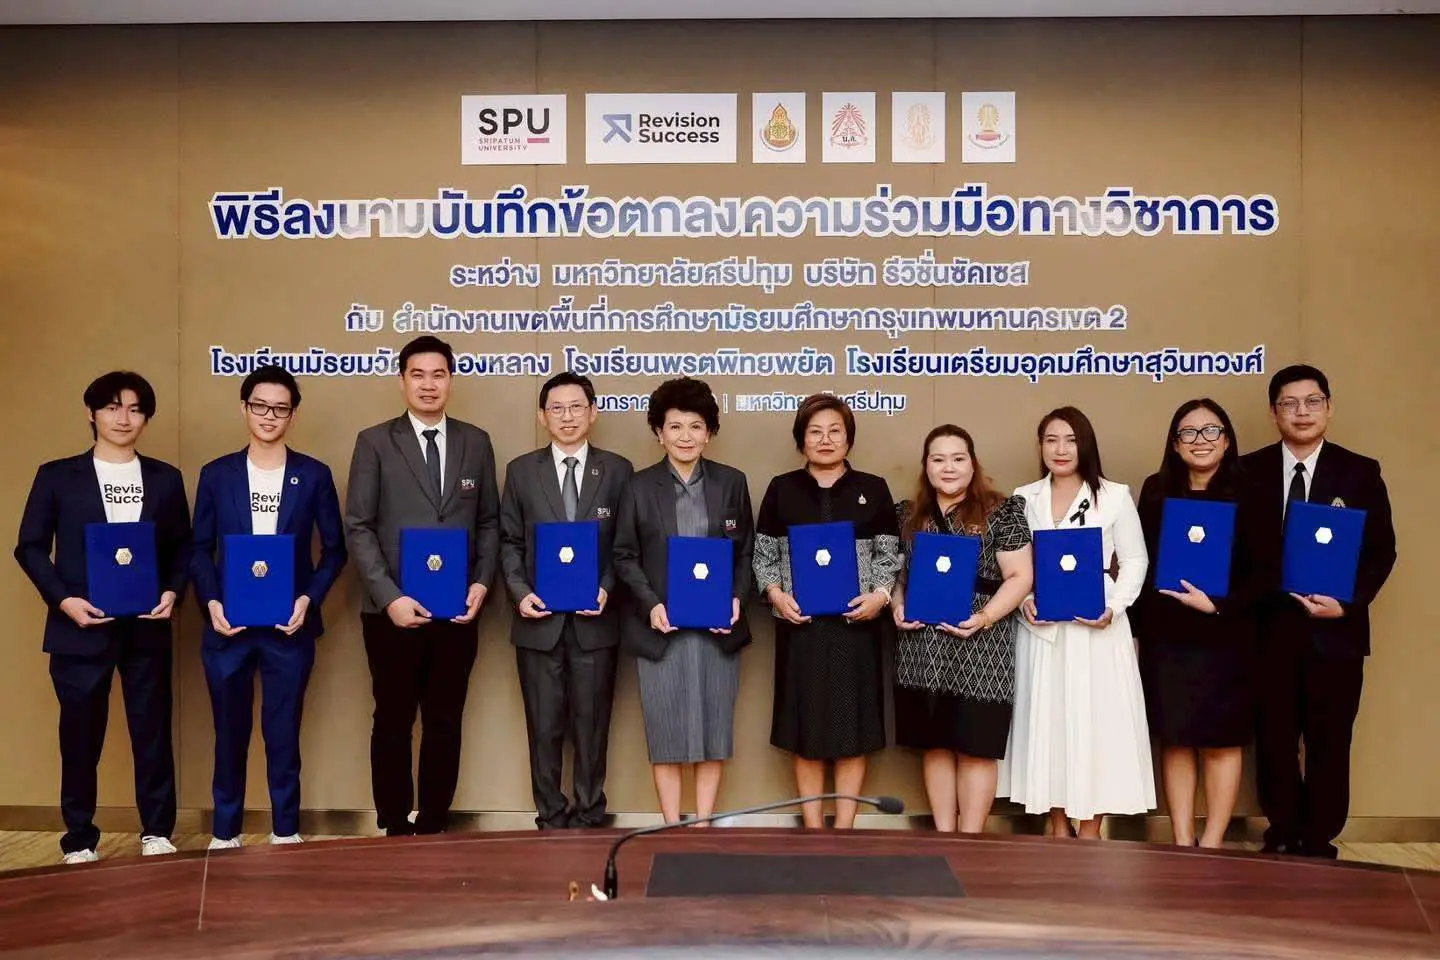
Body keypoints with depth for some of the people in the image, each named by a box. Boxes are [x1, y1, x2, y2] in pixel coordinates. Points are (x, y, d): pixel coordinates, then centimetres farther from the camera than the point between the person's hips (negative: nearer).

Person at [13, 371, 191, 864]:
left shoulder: (165, 479, 8)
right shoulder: (57, 476, 2)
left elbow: (184, 546, 11)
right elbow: (30, 547, 1)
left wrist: (173, 591, -7)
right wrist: (62, 599, -13)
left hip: (146, 627, 2)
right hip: (81, 628, -1)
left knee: (153, 730, 6)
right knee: (80, 736, 6)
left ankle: (157, 832, 18)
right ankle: (80, 841, 17)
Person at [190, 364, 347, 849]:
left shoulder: (314, 475, 2)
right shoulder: (216, 474, 5)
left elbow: (335, 549, 5)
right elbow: (200, 550, 6)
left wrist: (309, 599, -9)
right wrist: (211, 602, -9)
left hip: (289, 625, -1)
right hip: (227, 624, 1)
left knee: (283, 733, 6)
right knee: (229, 732, 10)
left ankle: (286, 830, 19)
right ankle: (225, 831, 24)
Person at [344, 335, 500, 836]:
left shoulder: (476, 442, 8)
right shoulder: (374, 442, -1)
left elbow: (489, 522, 10)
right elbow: (358, 528, -5)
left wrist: (481, 583, -4)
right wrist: (389, 596, -15)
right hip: (393, 610, -2)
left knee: (445, 723, 9)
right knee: (393, 722, 7)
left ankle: (434, 825, 20)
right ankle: (394, 828, 19)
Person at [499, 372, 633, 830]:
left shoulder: (617, 470, 3)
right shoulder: (521, 470, 6)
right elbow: (509, 542, 6)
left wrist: (607, 589, -12)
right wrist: (520, 592, -8)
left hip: (595, 620, 0)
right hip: (539, 620, 1)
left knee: (592, 725, 7)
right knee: (544, 727, 7)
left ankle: (589, 818, 20)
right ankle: (551, 819, 19)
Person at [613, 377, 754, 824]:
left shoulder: (732, 482, 5)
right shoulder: (640, 486, 2)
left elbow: (746, 552, 8)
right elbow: (625, 556, 2)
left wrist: (737, 599, -8)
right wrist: (651, 604, -13)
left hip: (718, 627, 1)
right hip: (660, 628, -1)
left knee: (713, 728, 6)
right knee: (666, 732, 3)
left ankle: (703, 826, 18)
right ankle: (672, 829, 14)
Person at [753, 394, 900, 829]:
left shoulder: (873, 489, 5)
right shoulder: (781, 489, 5)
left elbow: (890, 555, 6)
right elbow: (763, 554, 7)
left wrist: (880, 595, -11)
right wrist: (775, 593, -10)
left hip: (856, 625, 0)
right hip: (799, 625, 0)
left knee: (852, 728, 4)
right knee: (805, 730, 6)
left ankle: (844, 829, 16)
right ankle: (813, 830, 17)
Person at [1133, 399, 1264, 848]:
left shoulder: (1247, 495, -5)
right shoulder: (1157, 491, 3)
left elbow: (1262, 571, -7)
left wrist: (1218, 605, -19)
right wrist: (1136, 623, -1)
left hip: (1225, 637, -2)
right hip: (1165, 636, 2)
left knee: (1221, 740, 6)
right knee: (1174, 740, 7)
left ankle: (1211, 845, 17)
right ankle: (1181, 844, 17)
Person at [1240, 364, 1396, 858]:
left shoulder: (1360, 473, 2)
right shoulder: (1249, 471, 4)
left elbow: (1381, 550, 0)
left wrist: (1348, 604, -13)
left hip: (1334, 632, -1)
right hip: (1268, 631, 1)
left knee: (1329, 744, 6)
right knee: (1274, 742, 8)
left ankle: (1319, 844, 19)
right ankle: (1283, 837, 24)